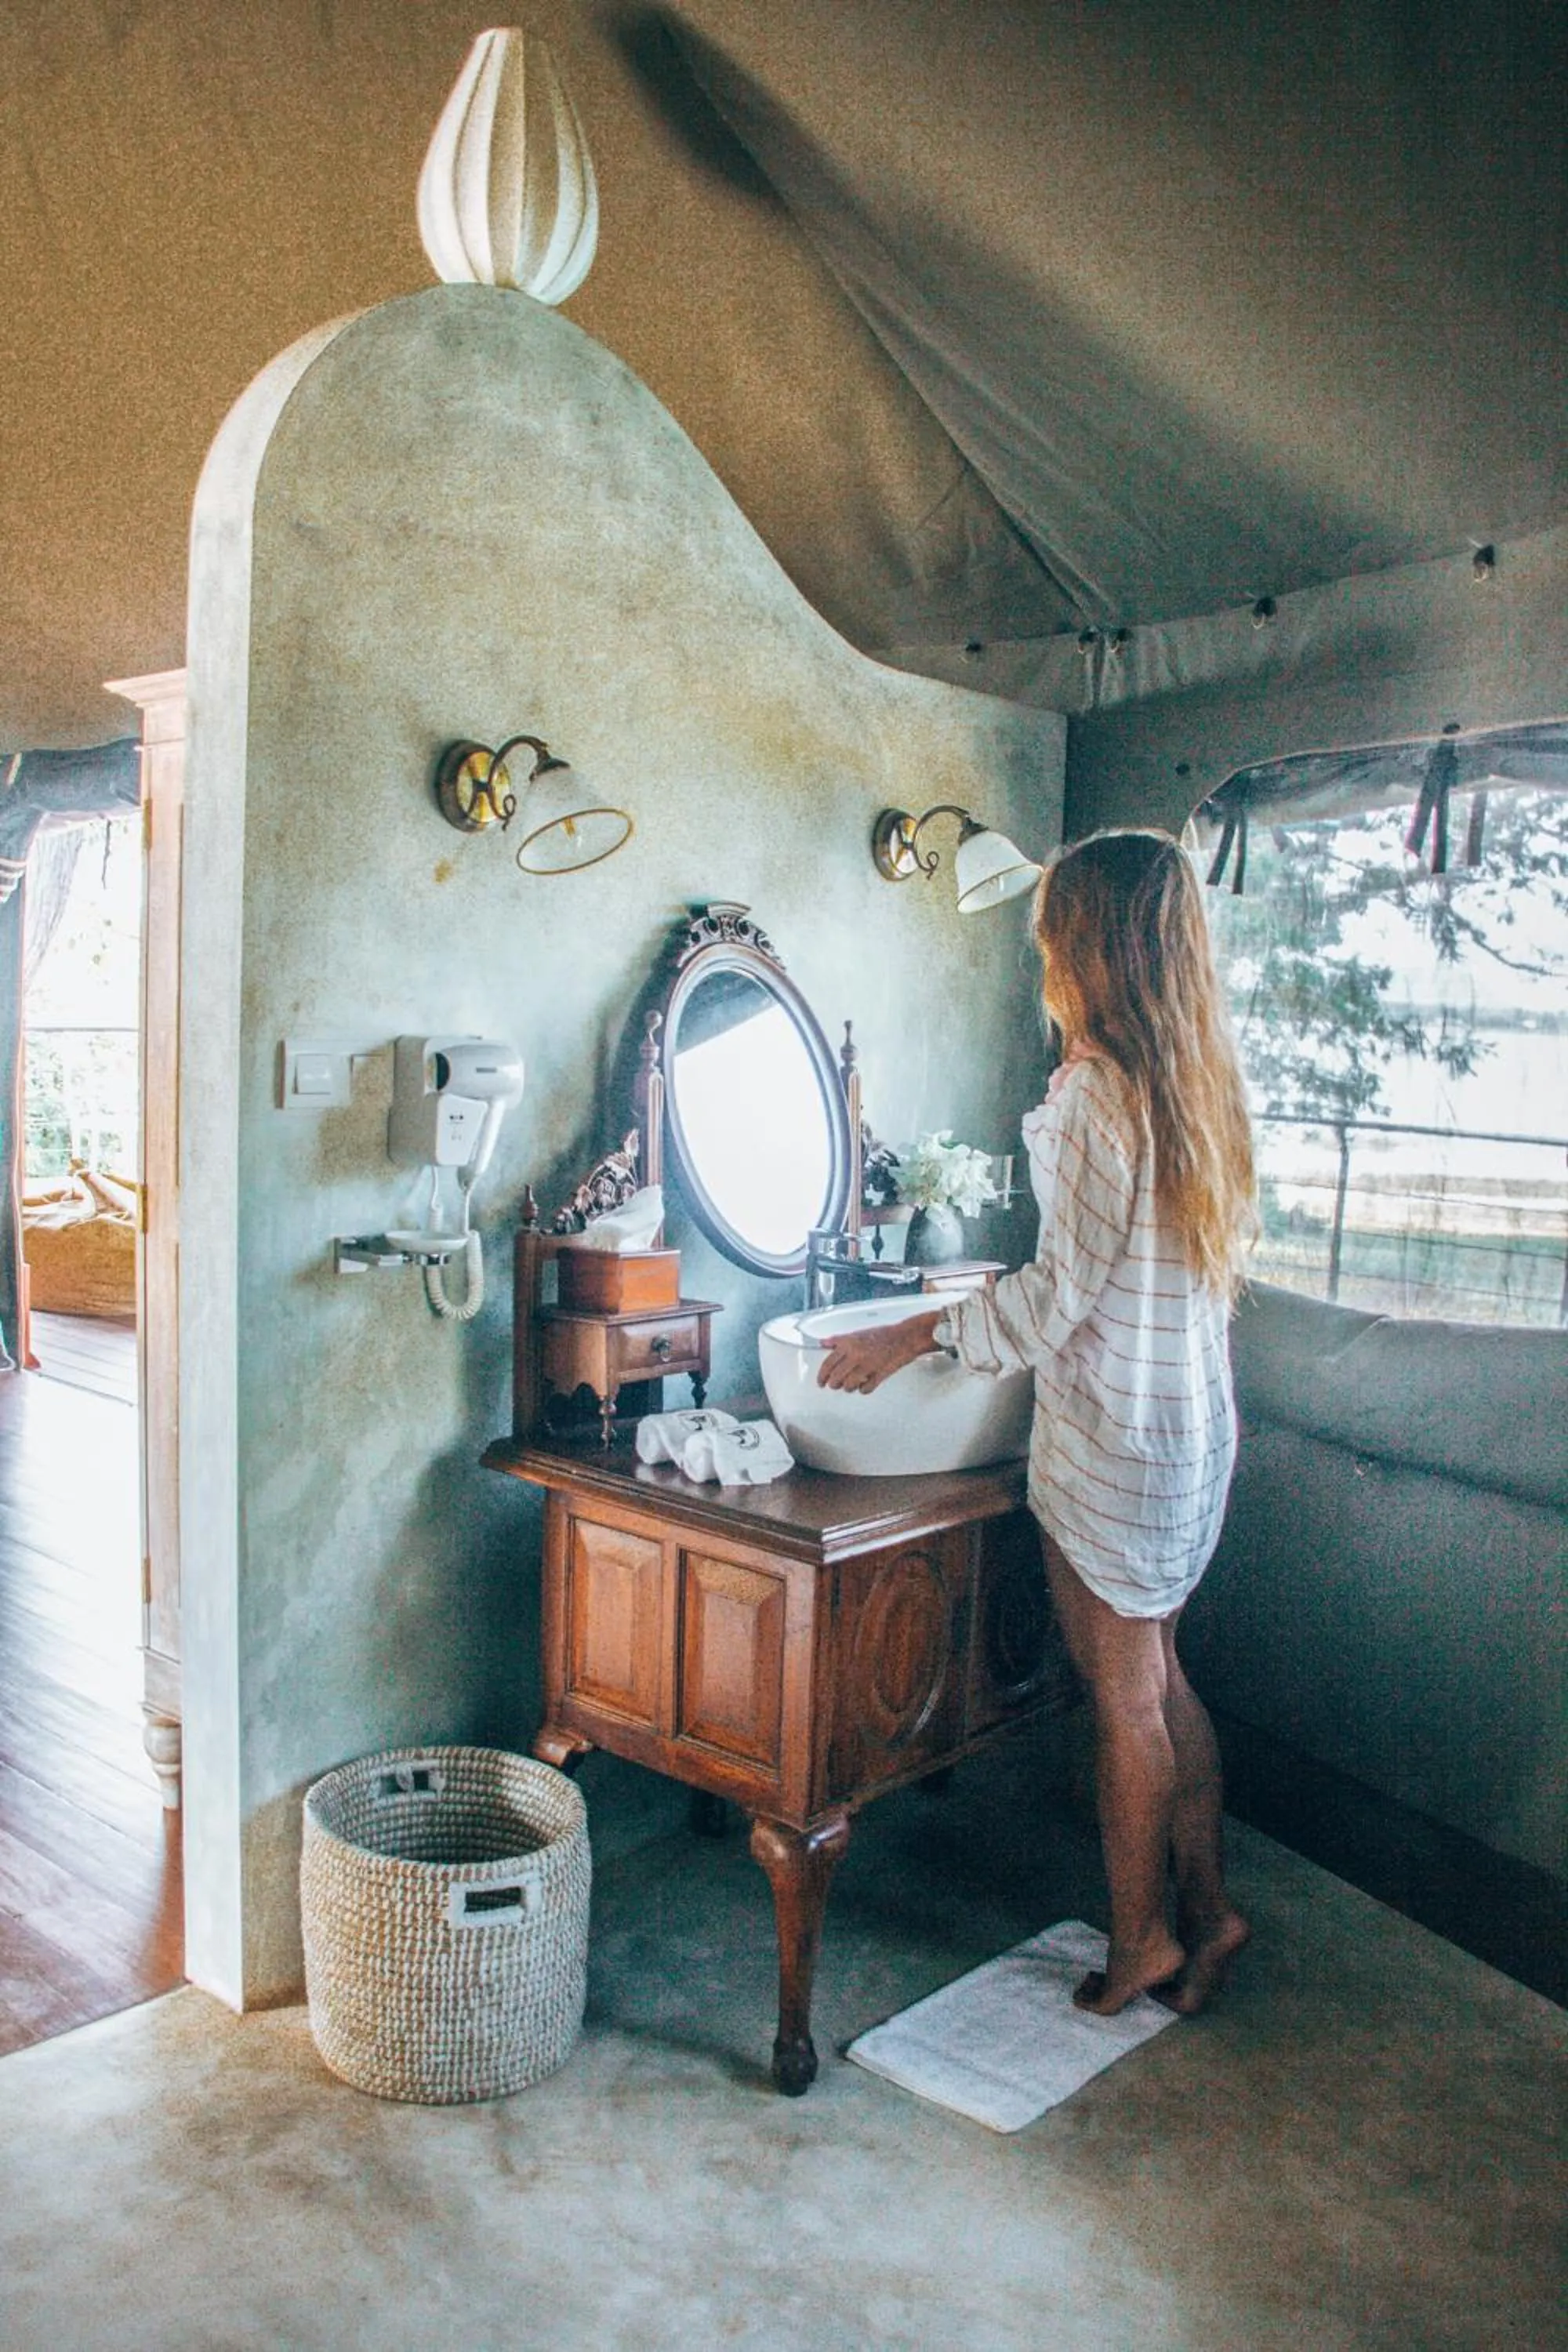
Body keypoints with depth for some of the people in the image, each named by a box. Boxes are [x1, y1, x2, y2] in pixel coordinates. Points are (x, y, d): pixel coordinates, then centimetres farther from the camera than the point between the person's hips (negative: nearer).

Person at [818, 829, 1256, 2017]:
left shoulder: (1098, 1090, -21)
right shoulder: (1200, 1080, 6)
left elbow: (1063, 1291, -20)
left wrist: (916, 1334, -11)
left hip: (1114, 1433, -8)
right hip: (1195, 1418, 8)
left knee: (1125, 1699, 9)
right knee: (1157, 1677, 21)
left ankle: (1142, 1939, 27)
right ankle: (1209, 1908, 33)